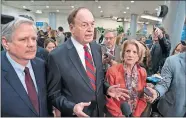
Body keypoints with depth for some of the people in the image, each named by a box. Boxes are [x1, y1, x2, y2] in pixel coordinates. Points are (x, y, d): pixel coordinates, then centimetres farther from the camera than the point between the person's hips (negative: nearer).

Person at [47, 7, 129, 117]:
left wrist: (107, 88, -8)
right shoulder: (57, 56, -20)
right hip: (77, 114, -5)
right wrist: (72, 107, -25)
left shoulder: (97, 48, -3)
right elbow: (53, 94, -12)